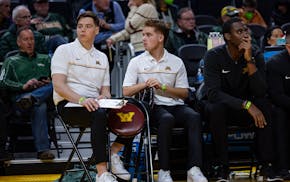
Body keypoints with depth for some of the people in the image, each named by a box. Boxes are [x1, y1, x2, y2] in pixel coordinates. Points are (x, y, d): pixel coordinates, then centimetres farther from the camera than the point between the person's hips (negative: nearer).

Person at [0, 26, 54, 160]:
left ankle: (31, 99, -57)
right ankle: (42, 149, -50)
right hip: (20, 96, -3)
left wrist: (49, 83, -2)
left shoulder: (45, 60, 35)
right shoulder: (11, 62, 24)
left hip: (45, 94, 3)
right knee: (39, 107, -40)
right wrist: (23, 86, -12)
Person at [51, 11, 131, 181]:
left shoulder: (102, 57, 23)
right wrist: (82, 100, -25)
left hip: (93, 103, 6)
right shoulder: (64, 50, 4)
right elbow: (58, 85, -8)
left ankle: (114, 153, -6)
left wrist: (105, 97, -6)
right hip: (68, 104, -5)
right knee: (100, 114, -39)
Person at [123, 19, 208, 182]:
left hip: (175, 105, 2)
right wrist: (145, 84, -10)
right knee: (167, 119, -36)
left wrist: (162, 86, -6)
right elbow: (126, 91, 6)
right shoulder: (137, 62, 12)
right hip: (153, 106, -2)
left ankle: (194, 169, -37)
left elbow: (184, 93, 10)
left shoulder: (176, 62, 14)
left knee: (194, 117, -30)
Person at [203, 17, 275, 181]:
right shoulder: (214, 56, -15)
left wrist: (249, 60, -29)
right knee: (216, 108, -36)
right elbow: (213, 93, -27)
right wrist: (246, 104, -37)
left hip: (244, 111, 2)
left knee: (265, 106, -28)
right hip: (221, 106, -2)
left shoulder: (256, 56, -7)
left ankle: (267, 164, -23)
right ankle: (221, 166, -27)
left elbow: (261, 92, -20)